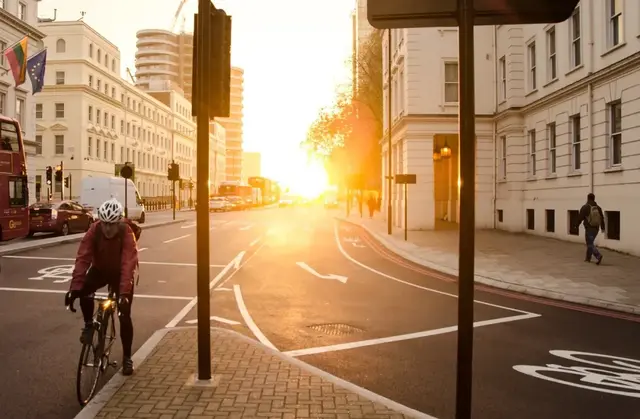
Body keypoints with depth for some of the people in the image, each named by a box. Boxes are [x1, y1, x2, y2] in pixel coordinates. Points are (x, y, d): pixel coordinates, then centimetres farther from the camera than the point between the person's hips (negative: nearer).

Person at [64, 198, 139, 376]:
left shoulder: (127, 234, -32)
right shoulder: (94, 231, -26)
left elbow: (128, 264, -40)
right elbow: (82, 258, -32)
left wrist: (124, 293, -51)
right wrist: (74, 287, -43)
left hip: (120, 273, -2)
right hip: (99, 270, 2)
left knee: (124, 316, -5)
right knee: (84, 291, -31)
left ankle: (127, 357, 13)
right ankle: (89, 324, -2)